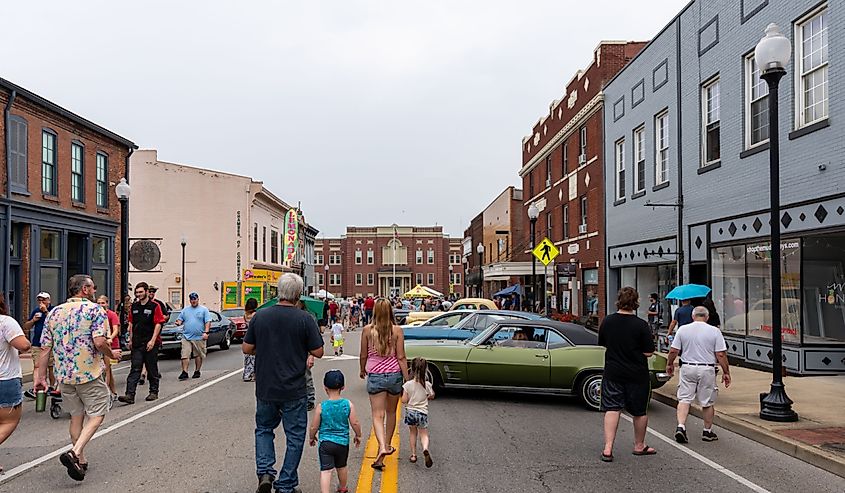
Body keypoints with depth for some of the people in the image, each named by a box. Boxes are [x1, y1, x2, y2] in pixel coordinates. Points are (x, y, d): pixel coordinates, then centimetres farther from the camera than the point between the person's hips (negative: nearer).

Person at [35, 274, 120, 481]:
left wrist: (40, 375, 12)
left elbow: (45, 348, 7)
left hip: (64, 375, 6)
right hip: (89, 373, -6)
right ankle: (74, 453, -14)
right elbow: (99, 342, -20)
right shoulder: (94, 310, -9)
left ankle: (80, 461, 24)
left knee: (76, 416, 18)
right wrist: (112, 354, -2)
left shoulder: (54, 313, 8)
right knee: (97, 414, 5)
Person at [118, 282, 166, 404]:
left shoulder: (154, 306, -5)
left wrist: (152, 341, -15)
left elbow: (158, 324, -9)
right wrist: (131, 339, 13)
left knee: (152, 369, 6)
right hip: (137, 343, 4)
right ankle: (130, 395, -8)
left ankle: (154, 392, 18)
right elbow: (131, 323, 18)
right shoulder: (134, 306, 11)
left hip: (150, 343, -4)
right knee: (135, 369, -3)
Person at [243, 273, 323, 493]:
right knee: (294, 437, 11)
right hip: (294, 391, -3)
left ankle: (265, 472, 7)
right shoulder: (305, 319, -12)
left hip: (265, 388, 3)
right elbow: (318, 352, -8)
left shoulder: (260, 316, -3)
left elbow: (247, 348, 2)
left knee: (264, 429, 23)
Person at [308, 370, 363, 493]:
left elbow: (314, 427, -4)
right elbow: (355, 423, -5)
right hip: (343, 442, 3)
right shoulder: (348, 404, -8)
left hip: (325, 442, -3)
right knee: (342, 467, 23)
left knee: (325, 470, -4)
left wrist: (312, 437, 15)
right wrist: (358, 436, 13)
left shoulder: (321, 406, -11)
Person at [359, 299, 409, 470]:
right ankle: (387, 445, 32)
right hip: (394, 374, 1)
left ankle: (382, 447, -19)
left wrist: (362, 370, 21)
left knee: (378, 415, 0)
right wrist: (406, 379, 0)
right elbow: (401, 357, -6)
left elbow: (363, 355, 2)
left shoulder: (367, 330, -6)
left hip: (374, 376, -1)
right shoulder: (397, 330, -6)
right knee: (391, 413, 19)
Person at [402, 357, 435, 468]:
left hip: (410, 412, 0)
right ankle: (425, 449, -20)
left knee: (413, 433, 20)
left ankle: (413, 455, 21)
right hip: (423, 413, 0)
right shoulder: (427, 384, -6)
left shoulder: (408, 384, -11)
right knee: (424, 434, 9)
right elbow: (432, 396, 11)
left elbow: (404, 400, -10)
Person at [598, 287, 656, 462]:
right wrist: (636, 350, 7)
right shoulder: (640, 325, -15)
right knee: (639, 411, 15)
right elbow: (648, 352, -12)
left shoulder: (607, 321, -4)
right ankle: (639, 446, 31)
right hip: (637, 375, -2)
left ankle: (608, 448, -9)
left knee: (612, 409, 2)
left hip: (612, 373, 2)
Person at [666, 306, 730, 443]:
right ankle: (707, 432, 21)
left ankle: (681, 426, -10)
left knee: (684, 399, 5)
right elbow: (721, 355, -6)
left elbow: (673, 351, 1)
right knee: (708, 402, 11)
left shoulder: (683, 329, 1)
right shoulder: (714, 331, -3)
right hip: (707, 370, -1)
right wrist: (726, 372, 3)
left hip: (687, 368, 1)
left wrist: (669, 364, 17)